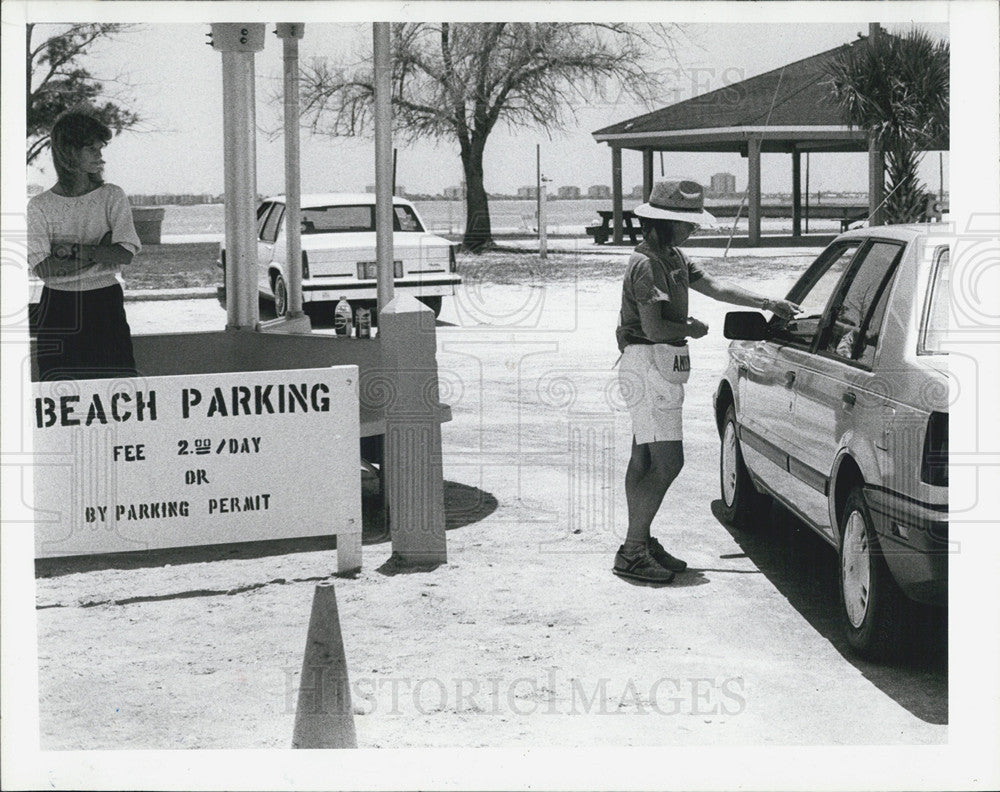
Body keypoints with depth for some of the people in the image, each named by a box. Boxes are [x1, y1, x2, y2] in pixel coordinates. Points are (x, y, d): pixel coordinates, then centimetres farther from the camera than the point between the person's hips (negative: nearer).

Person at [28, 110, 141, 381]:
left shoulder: (112, 196, 5)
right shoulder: (39, 206, 2)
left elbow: (124, 255, -7)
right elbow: (43, 268, -9)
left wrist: (73, 249, -12)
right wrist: (100, 251, -10)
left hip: (106, 306, 1)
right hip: (58, 309, 0)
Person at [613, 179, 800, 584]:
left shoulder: (673, 258, 14)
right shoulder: (646, 264, -18)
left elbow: (715, 288, 21)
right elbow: (654, 328, -22)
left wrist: (768, 303, 18)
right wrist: (692, 329, -5)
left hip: (661, 367, 10)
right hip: (648, 365, -10)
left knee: (644, 459, 13)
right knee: (667, 462, -12)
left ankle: (640, 543, 20)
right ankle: (632, 552, -10)